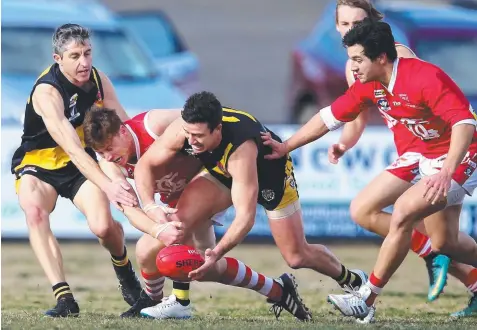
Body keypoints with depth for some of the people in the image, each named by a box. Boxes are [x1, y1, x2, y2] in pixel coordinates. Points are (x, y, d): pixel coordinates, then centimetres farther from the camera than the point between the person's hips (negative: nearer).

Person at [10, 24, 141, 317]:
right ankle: (64, 298, -40)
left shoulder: (98, 79, -7)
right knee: (35, 213, -36)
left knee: (103, 226, -23)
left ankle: (123, 268, 13)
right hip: (38, 165, -4)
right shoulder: (47, 92, -27)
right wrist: (108, 186, -48)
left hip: (83, 164, 4)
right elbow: (72, 149, -37)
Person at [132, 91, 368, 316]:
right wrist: (151, 208, -35)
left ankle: (351, 279, 31)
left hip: (270, 172, -4)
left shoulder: (240, 149, -46)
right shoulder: (182, 130, -33)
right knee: (179, 219, -21)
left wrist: (217, 253, -57)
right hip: (222, 174, 4)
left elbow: (245, 216, -45)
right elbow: (145, 165, -18)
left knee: (296, 256, 2)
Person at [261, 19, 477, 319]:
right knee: (444, 242, 14)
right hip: (429, 158, 9)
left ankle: (367, 299, -14)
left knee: (403, 212, -21)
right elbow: (330, 117, 5)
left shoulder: (426, 78, -29)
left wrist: (446, 173, -46)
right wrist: (284, 147, 3)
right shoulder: (370, 85, -5)